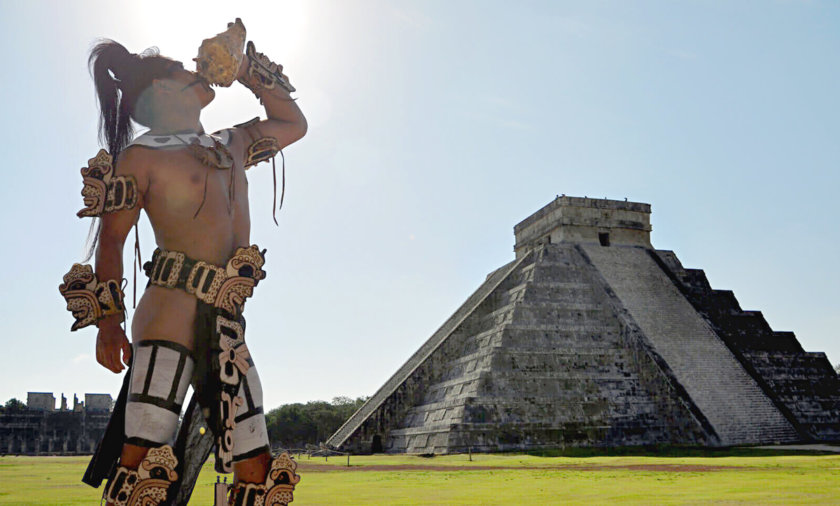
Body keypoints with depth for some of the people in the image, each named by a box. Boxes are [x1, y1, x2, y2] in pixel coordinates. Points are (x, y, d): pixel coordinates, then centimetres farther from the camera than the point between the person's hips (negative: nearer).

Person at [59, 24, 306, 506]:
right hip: (172, 315, -6)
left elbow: (295, 125, 35)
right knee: (143, 460, -16)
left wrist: (248, 71, 27)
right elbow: (111, 238, 3)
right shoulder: (143, 154, 4)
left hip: (229, 330, 6)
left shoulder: (230, 146, 22)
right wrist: (107, 319, -6)